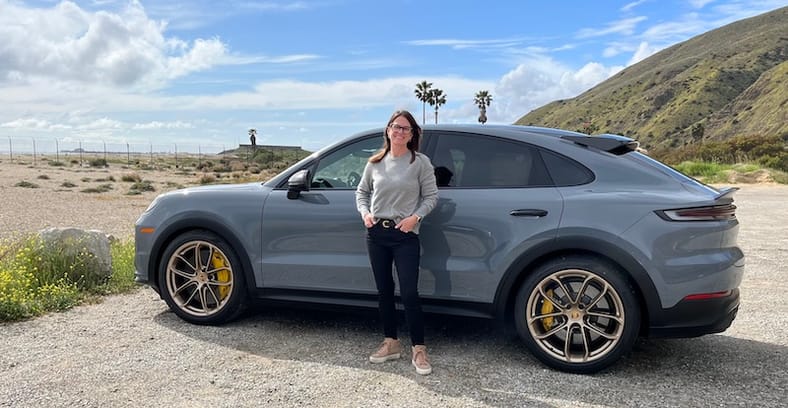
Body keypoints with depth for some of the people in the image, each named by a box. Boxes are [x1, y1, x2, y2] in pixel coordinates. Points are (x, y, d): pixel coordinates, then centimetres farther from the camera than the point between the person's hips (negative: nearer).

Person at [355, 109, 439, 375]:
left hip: (405, 236, -4)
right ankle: (391, 343, 26)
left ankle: (418, 349, 7)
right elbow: (362, 191, 16)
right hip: (376, 234, 4)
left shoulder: (420, 162, -2)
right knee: (384, 291, 12)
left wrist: (415, 217, -15)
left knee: (409, 294, -6)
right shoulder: (375, 163, 8)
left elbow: (431, 196, -1)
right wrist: (364, 213, -1)